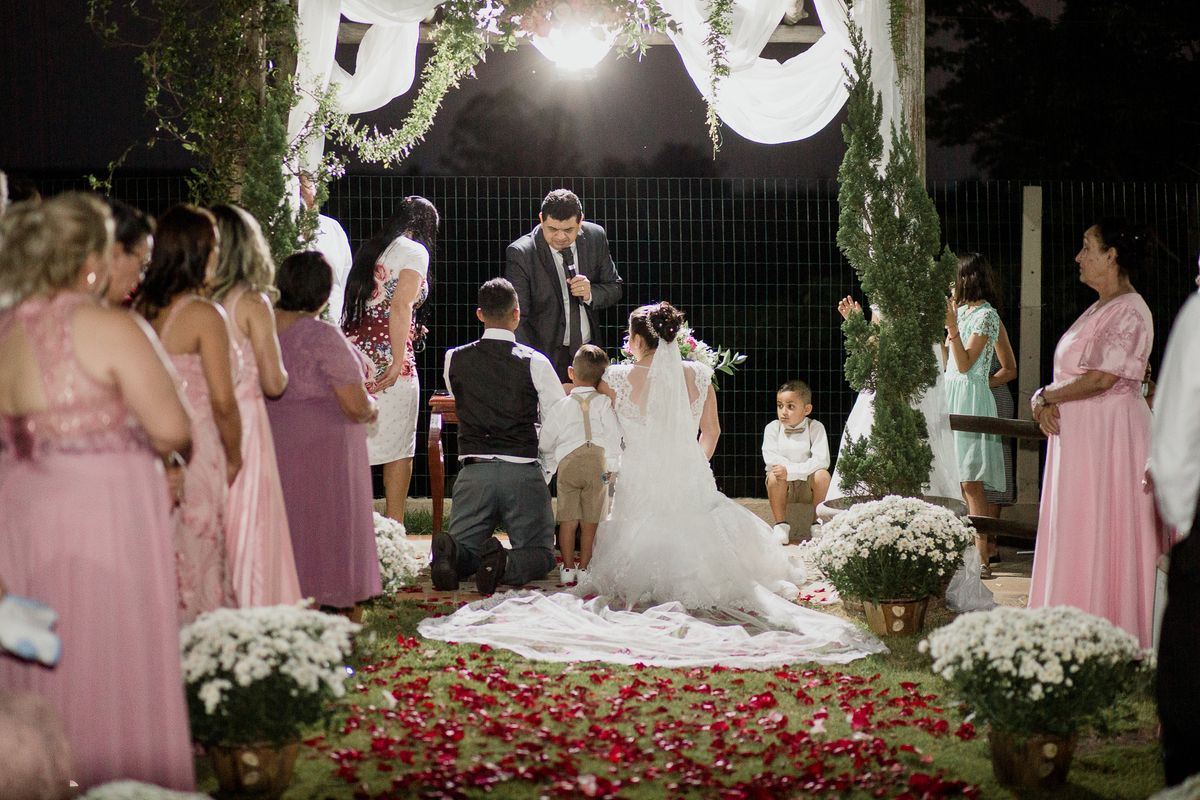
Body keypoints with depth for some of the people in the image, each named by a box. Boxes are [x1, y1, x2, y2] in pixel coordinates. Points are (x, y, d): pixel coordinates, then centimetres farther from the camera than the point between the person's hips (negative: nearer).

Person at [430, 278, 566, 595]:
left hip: (473, 471, 2)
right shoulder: (535, 363, -4)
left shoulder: (453, 359, 4)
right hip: (523, 471, -2)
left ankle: (450, 552, -24)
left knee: (466, 554, 13)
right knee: (540, 555, 10)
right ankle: (506, 564, -25)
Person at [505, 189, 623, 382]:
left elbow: (614, 288, 10)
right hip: (548, 356, -4)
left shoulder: (596, 238, -1)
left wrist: (591, 294, -14)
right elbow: (516, 318, -18)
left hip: (589, 351, 4)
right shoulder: (520, 254, -15)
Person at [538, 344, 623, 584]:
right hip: (597, 463, 0)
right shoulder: (604, 403, 5)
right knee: (591, 519, 5)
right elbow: (614, 436, 0)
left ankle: (568, 567, 4)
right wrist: (611, 466, 6)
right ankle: (584, 567, 7)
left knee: (568, 519, 3)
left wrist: (549, 465, 28)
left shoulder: (561, 406, 8)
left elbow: (545, 441, 12)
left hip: (567, 464, 0)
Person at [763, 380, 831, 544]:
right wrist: (803, 468, -24)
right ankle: (781, 525, -14)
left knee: (822, 475, -29)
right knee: (775, 475, -30)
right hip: (783, 488, 0)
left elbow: (821, 460, -21)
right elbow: (770, 458, -16)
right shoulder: (772, 428, -3)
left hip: (808, 487, 0)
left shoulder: (815, 428, -7)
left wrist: (790, 471, -31)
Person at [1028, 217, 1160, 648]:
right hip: (1076, 435, 10)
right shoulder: (1098, 310, 17)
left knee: (1100, 537, -6)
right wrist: (1045, 402, -2)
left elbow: (1100, 378, -22)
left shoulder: (1129, 311, -13)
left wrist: (1046, 395, -10)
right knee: (1071, 536, 9)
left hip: (1109, 432, -10)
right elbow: (1068, 374, 17)